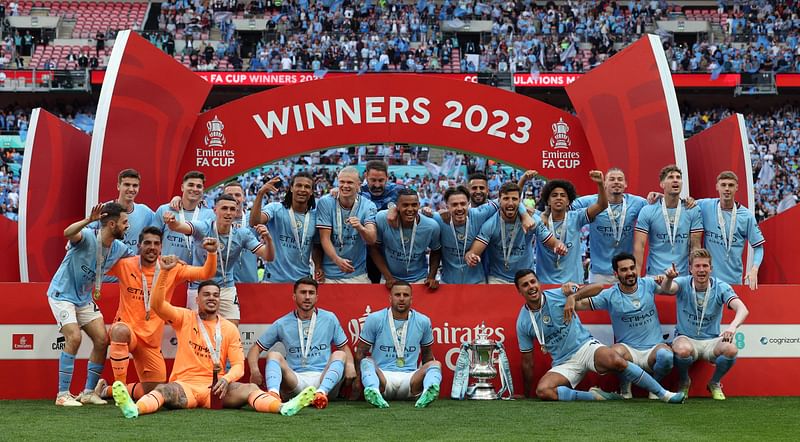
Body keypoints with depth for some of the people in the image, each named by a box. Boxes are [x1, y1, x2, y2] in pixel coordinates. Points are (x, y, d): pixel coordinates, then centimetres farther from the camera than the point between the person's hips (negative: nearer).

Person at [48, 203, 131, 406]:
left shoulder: (119, 248, -4)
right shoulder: (87, 237, -25)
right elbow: (68, 233, -47)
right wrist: (89, 220, -65)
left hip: (85, 299, 7)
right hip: (62, 294, -7)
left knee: (102, 340, -2)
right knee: (74, 337, -21)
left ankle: (89, 392, 9)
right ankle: (63, 394, -13)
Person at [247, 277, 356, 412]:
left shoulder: (329, 319, 11)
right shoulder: (282, 324, 9)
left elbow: (344, 347, 15)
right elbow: (255, 349, 12)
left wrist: (350, 365, -9)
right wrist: (254, 369, -11)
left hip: (324, 380, 0)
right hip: (295, 381, 0)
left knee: (339, 355, -25)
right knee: (273, 355, -22)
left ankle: (321, 392, -51)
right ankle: (274, 393, -52)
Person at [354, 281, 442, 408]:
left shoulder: (423, 322, 9)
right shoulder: (374, 319, 3)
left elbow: (427, 354, 22)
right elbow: (361, 353, 7)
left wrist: (424, 374, 13)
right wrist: (357, 379, -1)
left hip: (410, 377, 1)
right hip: (382, 376, -1)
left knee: (435, 364, -22)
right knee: (367, 362, -29)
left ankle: (428, 393, -54)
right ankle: (374, 391, -60)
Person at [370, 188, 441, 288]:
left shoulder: (432, 226, -16)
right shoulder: (382, 219, -21)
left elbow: (436, 252, 3)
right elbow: (374, 248, -8)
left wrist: (431, 277, -8)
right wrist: (388, 277, -11)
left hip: (419, 280, 1)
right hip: (390, 279, -1)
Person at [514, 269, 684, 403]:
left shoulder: (557, 295, -5)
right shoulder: (523, 322, 0)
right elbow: (527, 362, 9)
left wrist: (573, 296, -25)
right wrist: (526, 395, 12)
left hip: (585, 346, -2)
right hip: (563, 363, 2)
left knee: (615, 361, -33)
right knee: (542, 391, -28)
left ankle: (664, 394, -24)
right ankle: (594, 396, -18)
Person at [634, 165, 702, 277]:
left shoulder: (693, 211, 3)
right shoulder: (647, 211, 0)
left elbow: (695, 246, 3)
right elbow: (639, 246, -3)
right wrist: (637, 275, -11)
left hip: (683, 275, 1)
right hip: (654, 275, -1)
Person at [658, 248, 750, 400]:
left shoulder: (721, 287, -8)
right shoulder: (683, 283, -8)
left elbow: (742, 309, -23)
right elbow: (667, 289, -31)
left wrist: (733, 326, -46)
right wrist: (669, 278, -57)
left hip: (712, 340, 1)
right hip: (686, 338, -1)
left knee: (731, 350, -31)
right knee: (683, 350, -37)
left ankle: (714, 383, 2)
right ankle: (683, 382, -1)